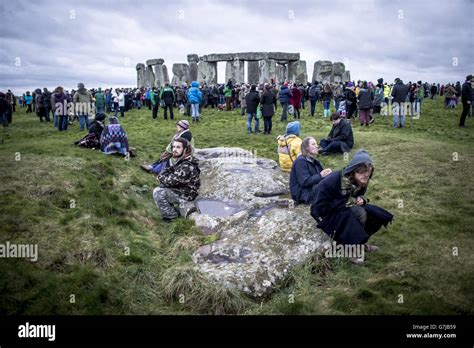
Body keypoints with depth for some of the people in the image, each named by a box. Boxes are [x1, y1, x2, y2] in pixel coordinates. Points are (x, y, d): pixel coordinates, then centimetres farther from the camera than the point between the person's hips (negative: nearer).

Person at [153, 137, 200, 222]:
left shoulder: (186, 166, -30)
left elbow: (171, 181, -28)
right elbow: (171, 169, 16)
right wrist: (162, 174, -5)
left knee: (157, 192, -17)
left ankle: (171, 216, -2)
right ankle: (182, 205, 14)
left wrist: (161, 177, -8)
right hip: (182, 189, 10)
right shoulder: (181, 160, 1)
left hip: (186, 195, -10)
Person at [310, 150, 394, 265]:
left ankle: (361, 242, 5)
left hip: (344, 209, 7)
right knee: (359, 213, -30)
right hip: (326, 214, -7)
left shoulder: (361, 181, -7)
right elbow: (320, 206, -30)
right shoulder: (334, 180, -30)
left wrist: (361, 199, -13)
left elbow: (359, 195, 13)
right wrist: (347, 202, -29)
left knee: (375, 214, -11)